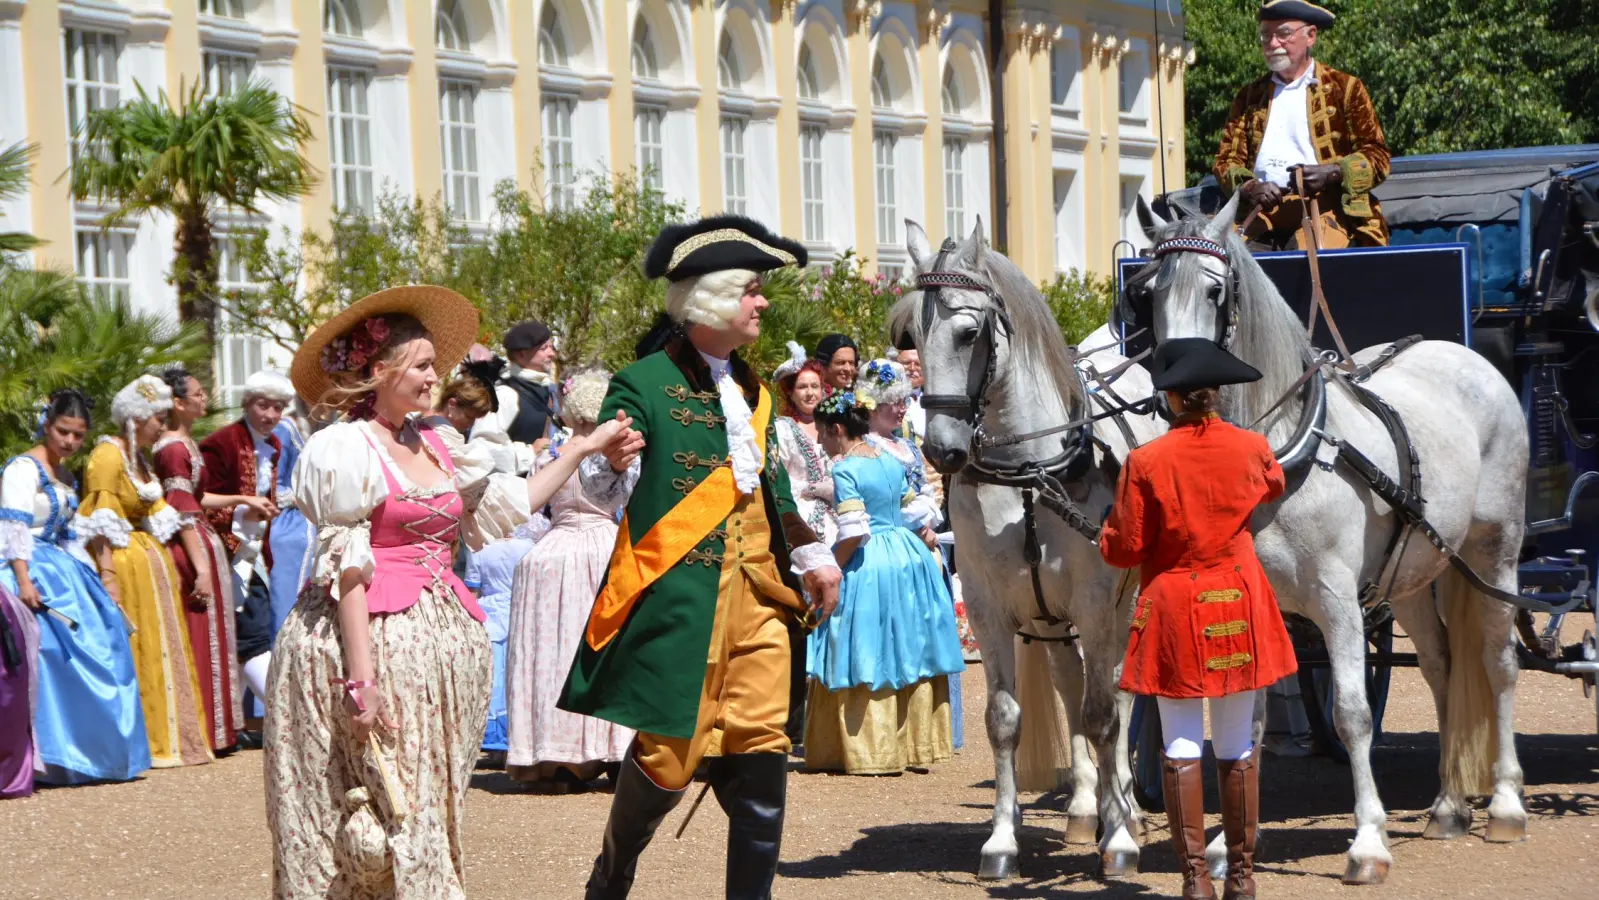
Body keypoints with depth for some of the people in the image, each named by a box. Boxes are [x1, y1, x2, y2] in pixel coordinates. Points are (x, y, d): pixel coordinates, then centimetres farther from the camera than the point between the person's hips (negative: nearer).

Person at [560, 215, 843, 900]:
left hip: (757, 596, 6)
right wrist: (612, 464, -32)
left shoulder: (751, 391, 18)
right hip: (678, 598, -6)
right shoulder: (643, 385, -5)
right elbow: (600, 490, -10)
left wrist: (812, 556, 18)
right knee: (668, 753, -3)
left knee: (762, 752, 1)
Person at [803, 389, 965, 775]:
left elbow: (854, 533, -20)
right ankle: (918, 743, 18)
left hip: (868, 567, -8)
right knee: (908, 653, 13)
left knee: (867, 657, -1)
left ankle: (871, 752, 0)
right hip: (908, 554, 8)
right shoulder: (891, 461, 9)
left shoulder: (845, 470, -14)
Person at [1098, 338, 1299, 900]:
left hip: (1173, 606, -3)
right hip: (1239, 607, 3)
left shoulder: (1146, 462, -13)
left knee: (1181, 748, 3)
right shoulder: (1252, 449, -3)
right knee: (1238, 748, 11)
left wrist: (1109, 536, 13)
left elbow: (1122, 550, -9)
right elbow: (1274, 486, 22)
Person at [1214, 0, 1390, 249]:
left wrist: (1331, 173, -12)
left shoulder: (1345, 88, 12)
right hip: (1261, 214, 2)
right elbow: (1226, 160, 17)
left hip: (1325, 207, -2)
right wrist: (1248, 187, -6)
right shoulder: (1250, 96, 22)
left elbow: (1377, 157, 6)